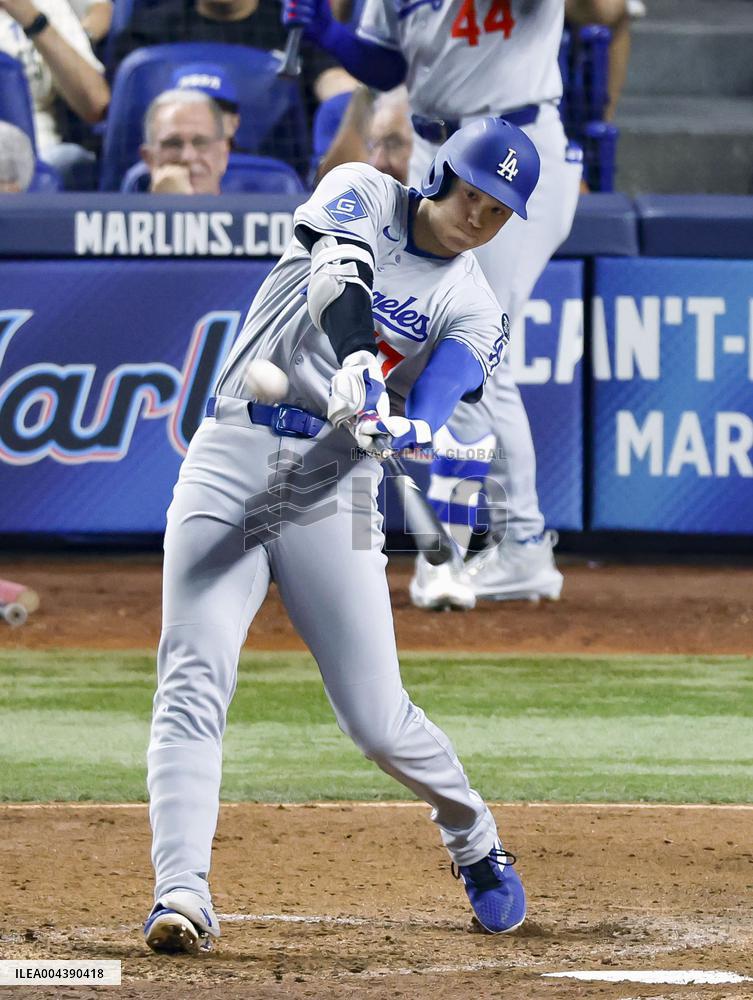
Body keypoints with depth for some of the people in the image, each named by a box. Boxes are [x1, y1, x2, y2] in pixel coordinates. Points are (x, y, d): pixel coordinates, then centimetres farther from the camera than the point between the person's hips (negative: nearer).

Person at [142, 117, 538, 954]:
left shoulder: (472, 311, 6)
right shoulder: (363, 196, 4)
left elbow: (427, 417, -11)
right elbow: (340, 274, -18)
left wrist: (394, 428, -35)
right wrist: (357, 364, -38)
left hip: (334, 483, 1)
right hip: (230, 459, -1)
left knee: (374, 717, -3)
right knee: (194, 681, -16)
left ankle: (473, 840, 25)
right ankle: (181, 892, -21)